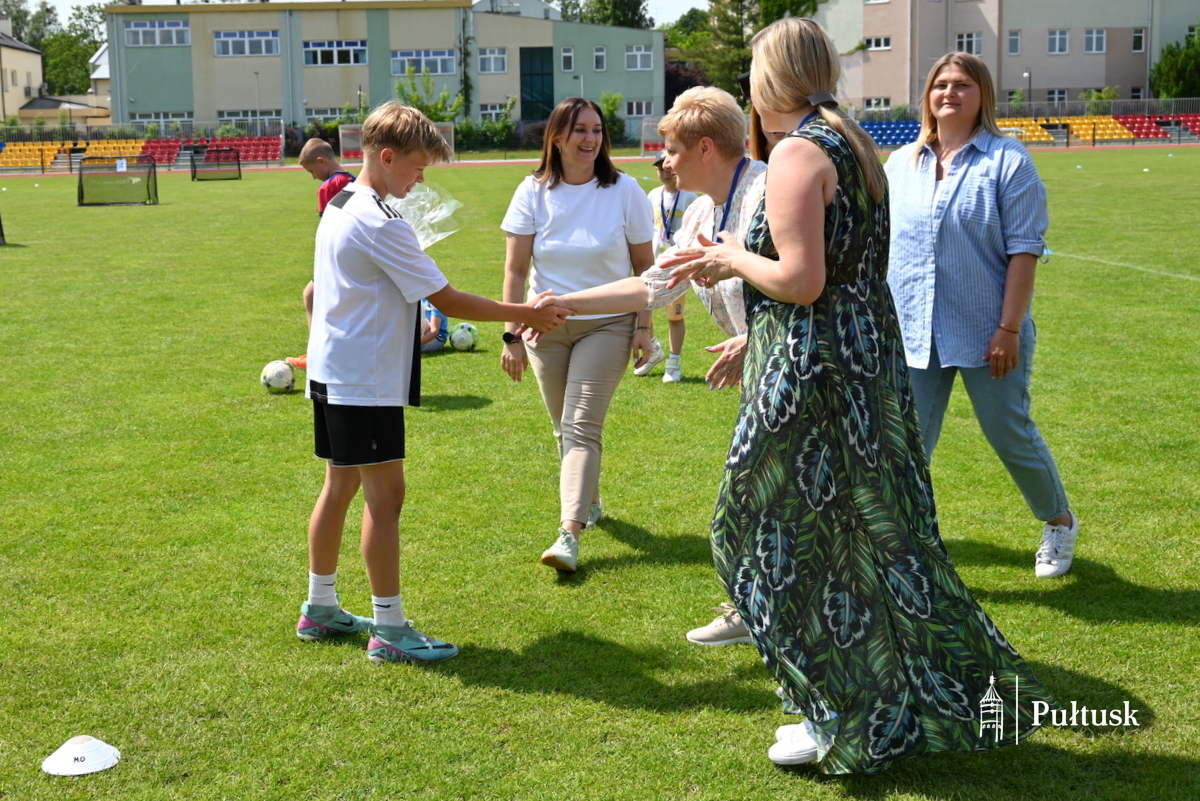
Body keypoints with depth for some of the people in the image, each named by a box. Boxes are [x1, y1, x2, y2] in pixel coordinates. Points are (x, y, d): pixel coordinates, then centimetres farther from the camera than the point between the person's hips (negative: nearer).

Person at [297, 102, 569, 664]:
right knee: (385, 495, -6)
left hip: (331, 375, 10)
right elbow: (448, 300, -17)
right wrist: (522, 314, -10)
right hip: (366, 384, -10)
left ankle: (320, 608, 28)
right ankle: (389, 630, -1)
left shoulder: (339, 208, 12)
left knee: (340, 486, 17)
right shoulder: (381, 223, -18)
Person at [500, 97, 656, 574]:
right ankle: (589, 502, 35)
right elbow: (515, 269, -3)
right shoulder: (534, 193, -3)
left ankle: (569, 534, -19)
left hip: (607, 325, -2)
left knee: (581, 427, -13)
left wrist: (644, 326, -4)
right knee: (564, 428, 13)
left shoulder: (624, 191, -5)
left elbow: (644, 264, 1)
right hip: (547, 326, 3)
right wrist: (512, 335, -8)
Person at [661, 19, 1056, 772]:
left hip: (812, 369, -9)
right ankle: (956, 692, 27)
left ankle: (849, 719, 13)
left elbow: (800, 281, -22)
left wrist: (733, 257, -5)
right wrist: (734, 264, 18)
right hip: (872, 351, 9)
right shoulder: (857, 144, 13)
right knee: (876, 531, 17)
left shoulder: (797, 152, -16)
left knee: (798, 535, 4)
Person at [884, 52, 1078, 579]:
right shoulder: (900, 164, 9)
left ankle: (1059, 524, 34)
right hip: (914, 334, 4)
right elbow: (882, 242, 14)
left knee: (1011, 436, 9)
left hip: (986, 333, -3)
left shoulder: (1008, 160, -5)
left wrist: (1009, 328, -15)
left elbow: (1024, 249, -10)